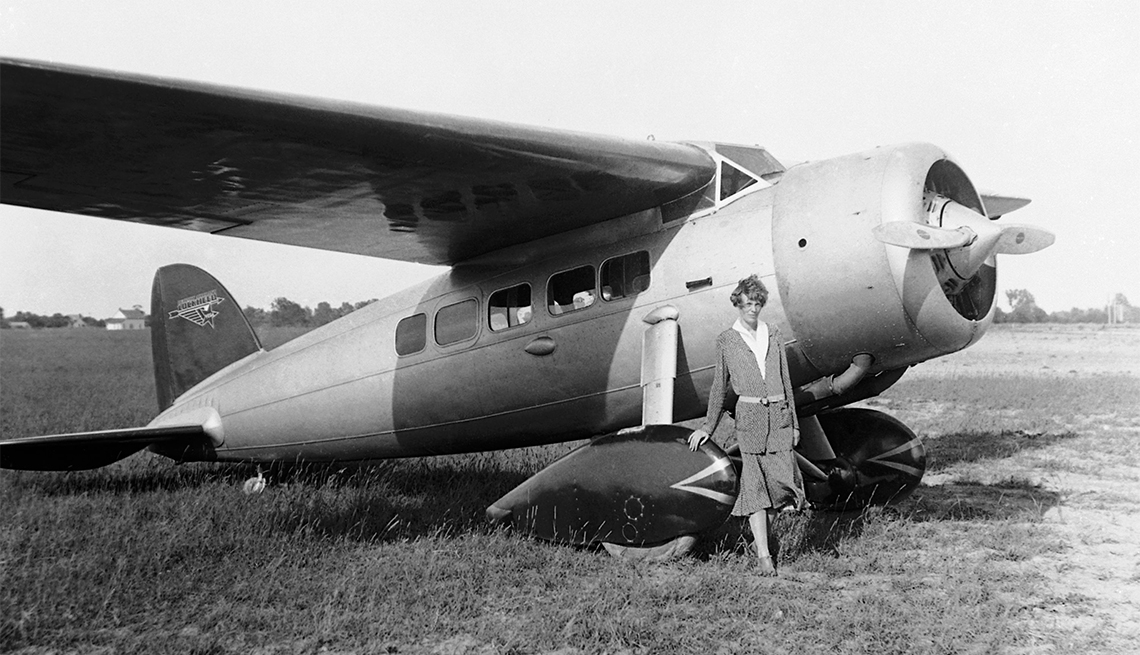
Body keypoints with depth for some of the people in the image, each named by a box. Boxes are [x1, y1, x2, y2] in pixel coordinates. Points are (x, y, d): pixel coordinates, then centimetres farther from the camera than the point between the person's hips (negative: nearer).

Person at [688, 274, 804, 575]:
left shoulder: (773, 335, 13)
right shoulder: (727, 339, 6)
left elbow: (785, 380, 16)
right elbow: (720, 385, 13)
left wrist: (794, 423, 14)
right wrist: (708, 427, 15)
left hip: (778, 414, 3)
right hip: (749, 414, -3)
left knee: (784, 480, -3)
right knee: (754, 484, -7)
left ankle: (761, 532, 23)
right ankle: (763, 554, -5)